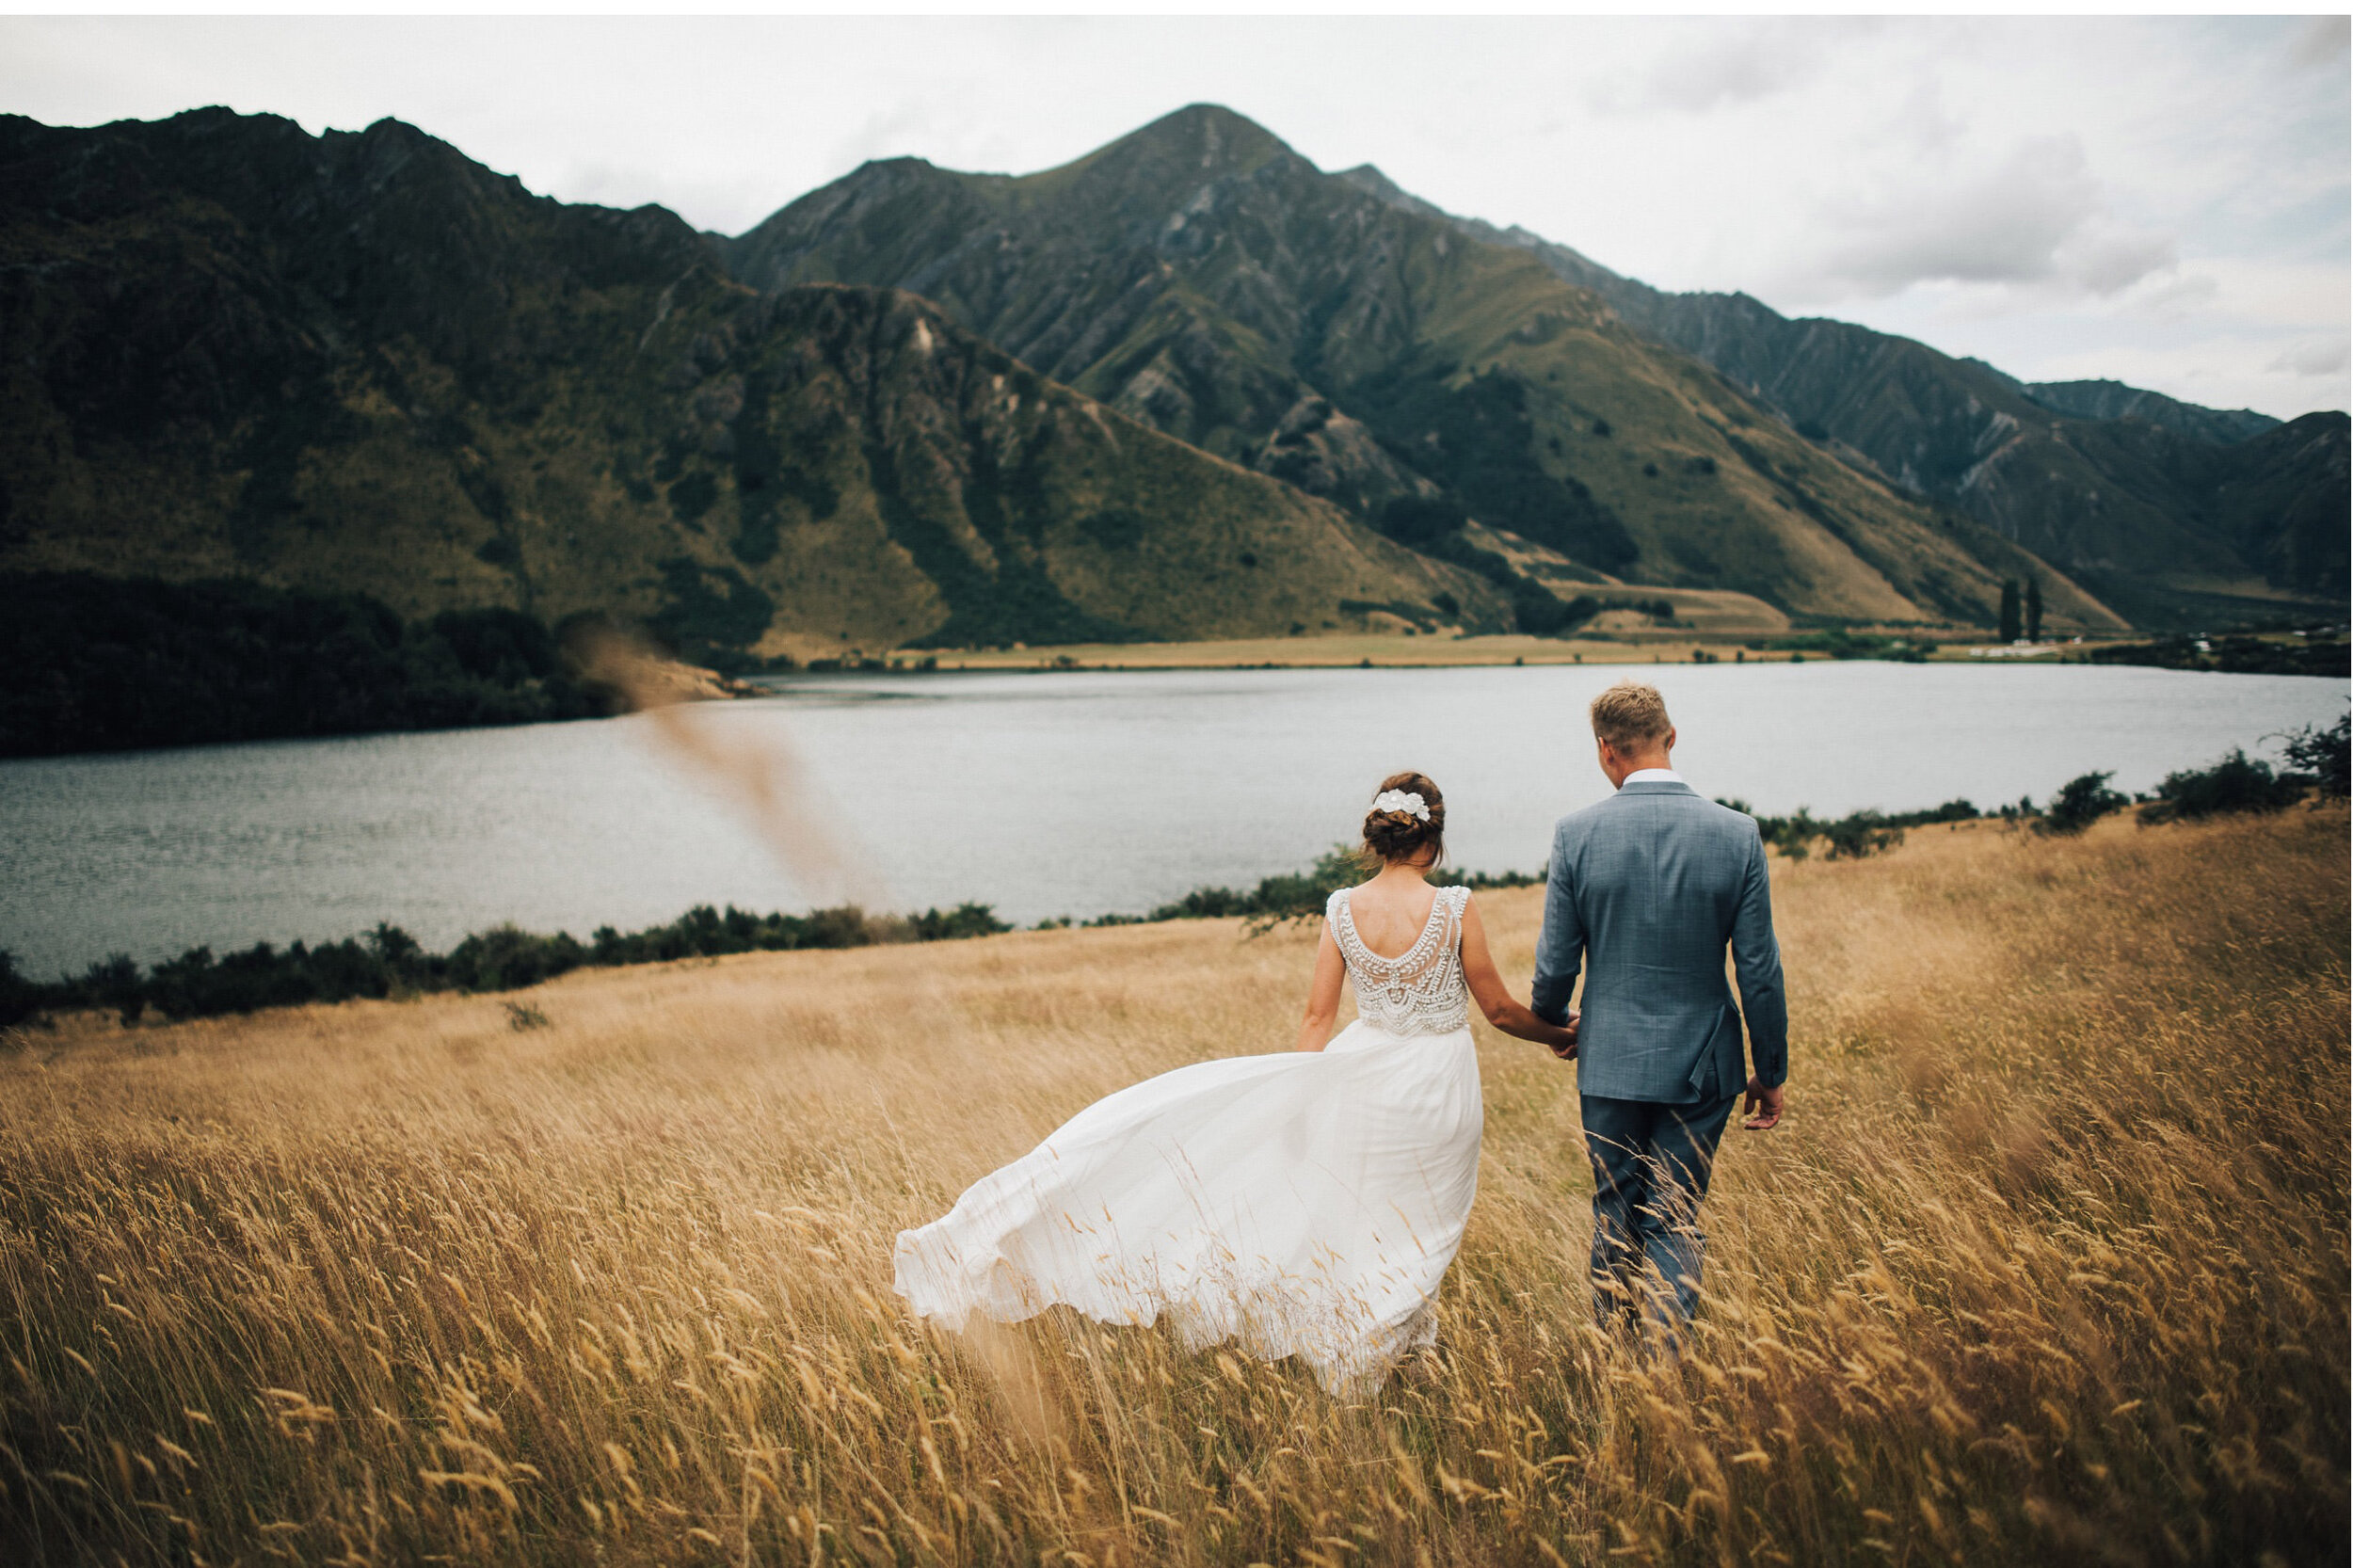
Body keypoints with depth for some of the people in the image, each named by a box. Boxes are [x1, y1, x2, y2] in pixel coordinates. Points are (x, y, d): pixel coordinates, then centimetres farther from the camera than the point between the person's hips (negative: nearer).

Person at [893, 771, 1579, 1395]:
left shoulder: (1342, 910, -8)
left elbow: (1317, 1018, -2)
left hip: (1366, 1070, 1)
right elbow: (1498, 1009, -5)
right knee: (1412, 1234, 13)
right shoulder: (1456, 909, -16)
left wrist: (1293, 1093, 8)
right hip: (1437, 1086, -1)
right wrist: (1558, 1036, 14)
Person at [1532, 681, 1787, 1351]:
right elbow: (1759, 971, -6)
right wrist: (1770, 1072, 6)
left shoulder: (1576, 833, -10)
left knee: (1615, 1214, 18)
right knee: (1675, 1223, 9)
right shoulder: (1737, 833, -9)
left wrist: (1551, 1019, 17)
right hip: (1700, 1067, 0)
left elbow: (1556, 963, -4)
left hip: (1609, 1062, 1)